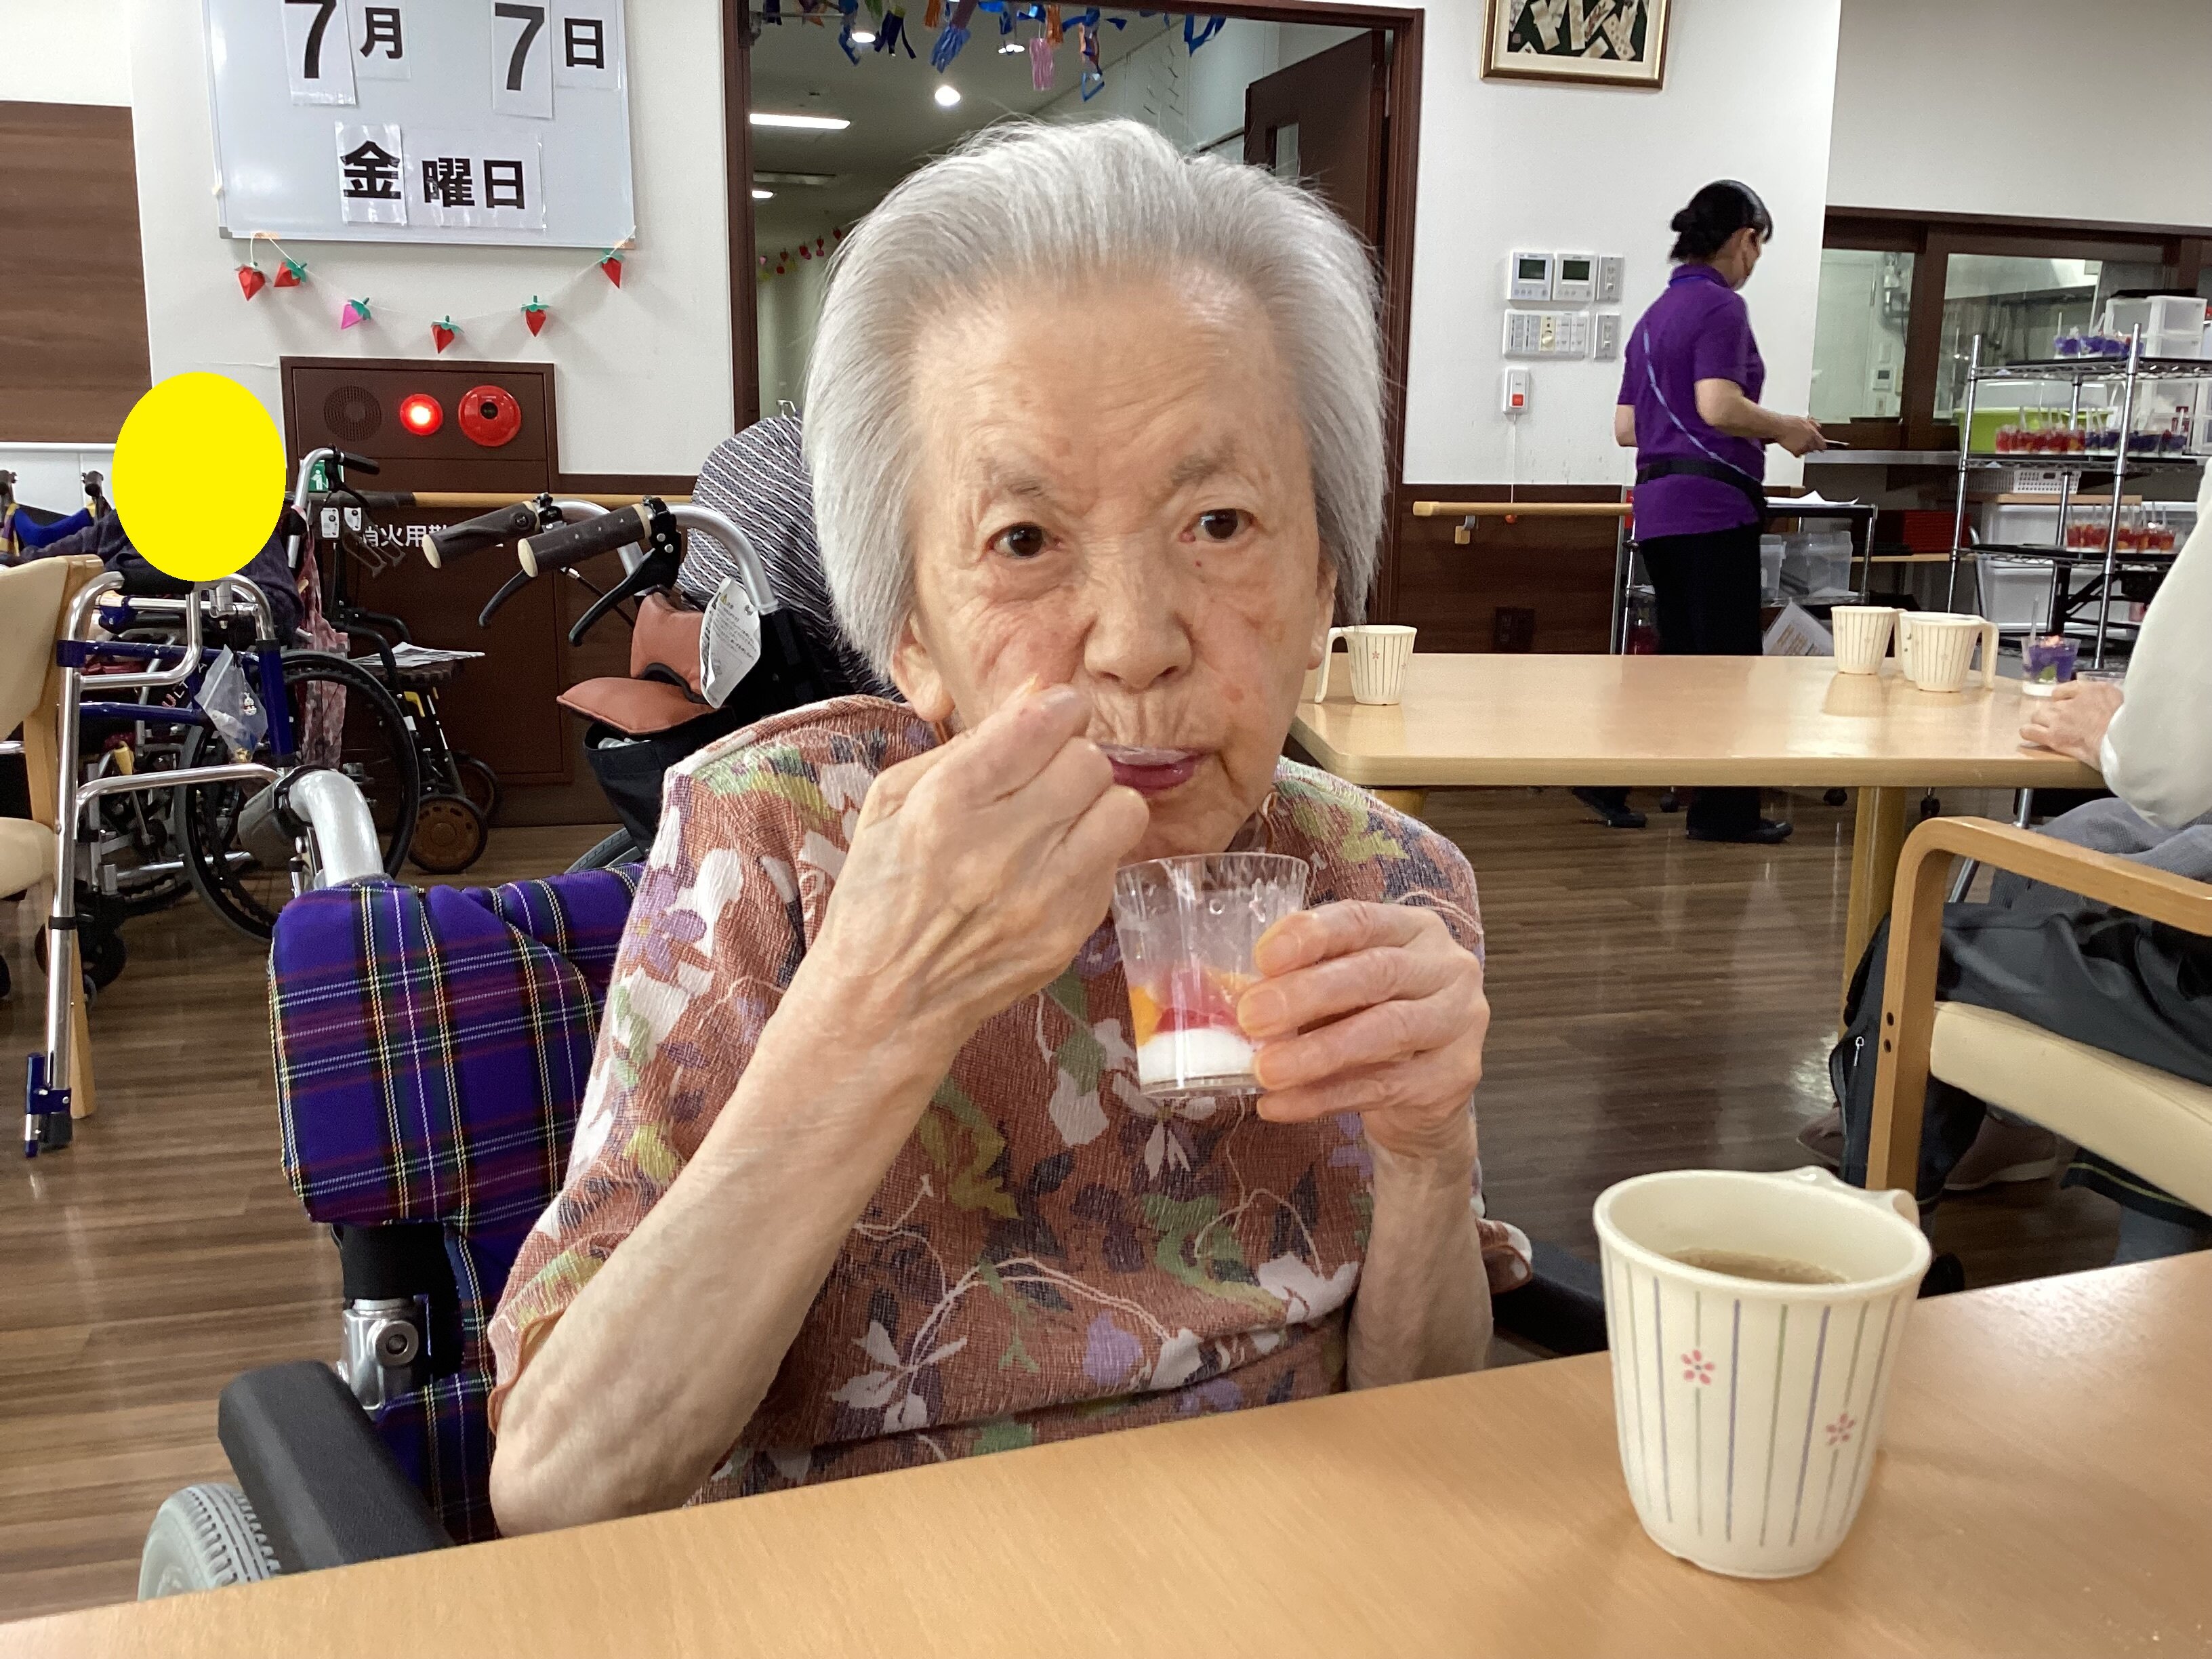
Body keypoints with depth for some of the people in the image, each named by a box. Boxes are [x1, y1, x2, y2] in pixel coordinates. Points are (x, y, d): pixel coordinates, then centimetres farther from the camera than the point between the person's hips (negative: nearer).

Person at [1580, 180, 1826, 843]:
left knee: (1679, 656, 15)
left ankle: (1606, 782, 13)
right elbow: (1719, 405, -23)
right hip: (1712, 506, -9)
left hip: (1657, 507, 9)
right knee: (1729, 658, 0)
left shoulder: (1654, 315, 18)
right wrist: (1784, 428, -6)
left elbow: (1626, 427, 19)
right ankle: (1724, 809, 7)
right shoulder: (1721, 306, -9)